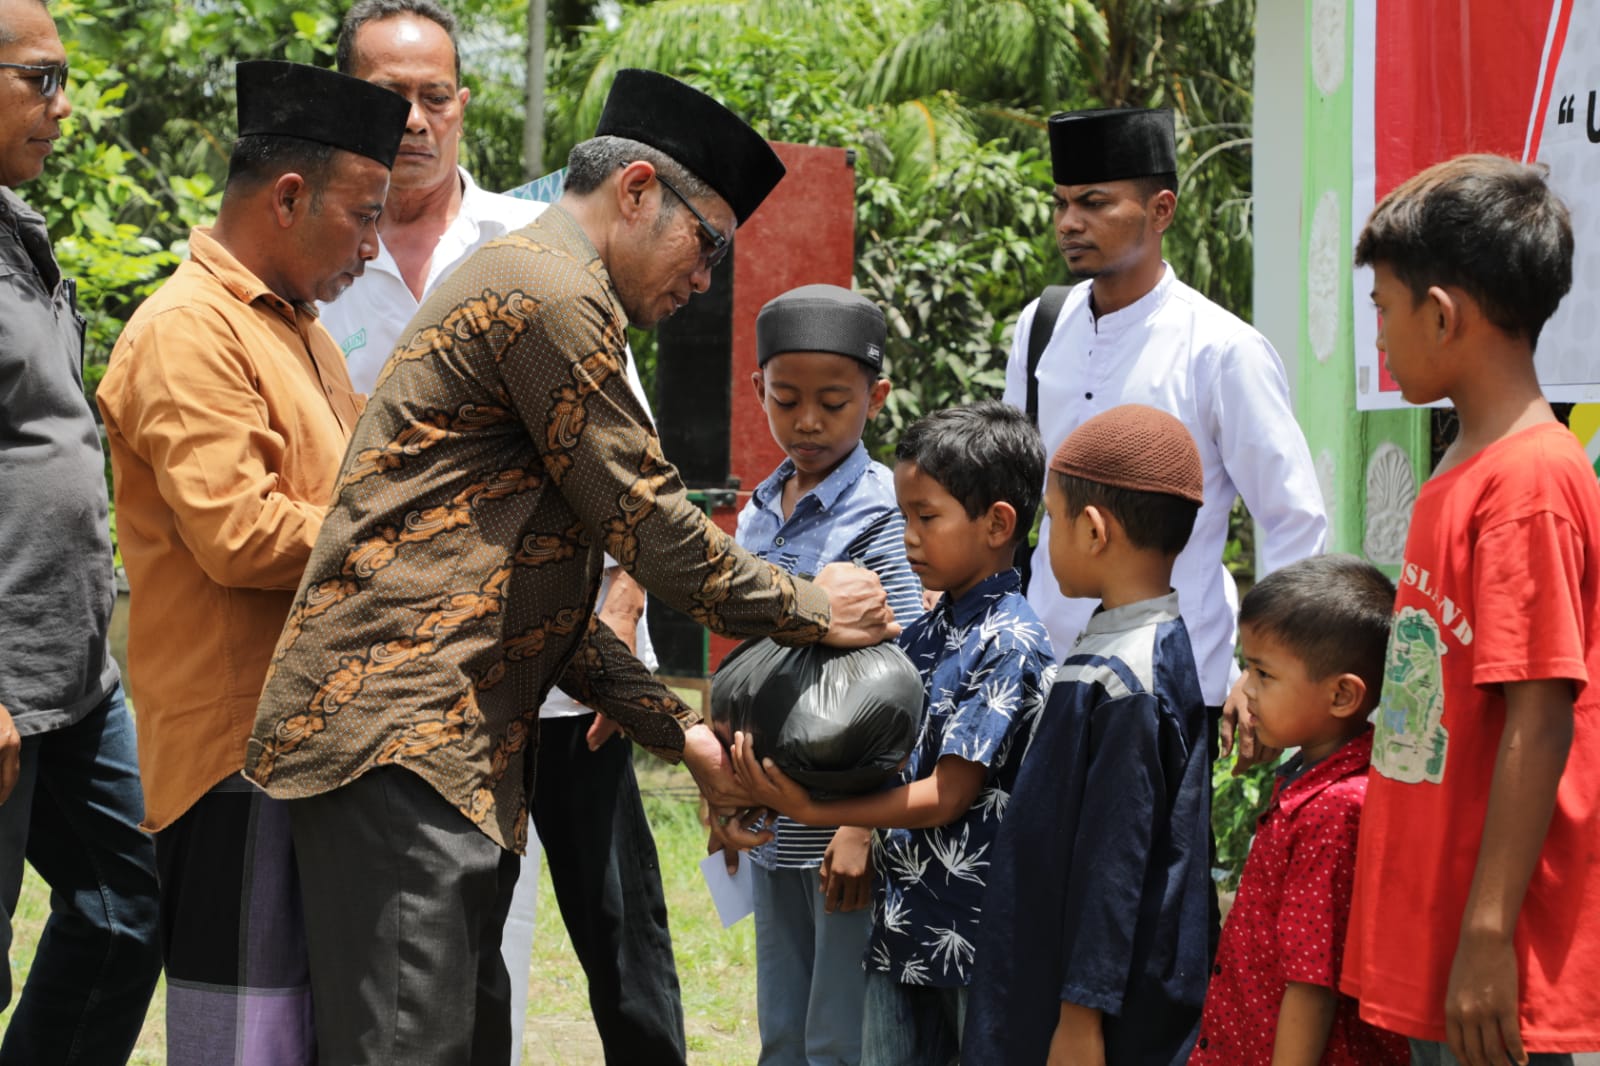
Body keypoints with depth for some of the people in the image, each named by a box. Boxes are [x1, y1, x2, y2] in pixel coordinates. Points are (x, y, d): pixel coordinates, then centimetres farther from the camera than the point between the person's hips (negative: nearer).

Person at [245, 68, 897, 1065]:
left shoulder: (526, 284, 26)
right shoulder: (552, 291, -8)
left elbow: (542, 594, 26)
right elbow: (644, 518, -9)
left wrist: (683, 733, 20)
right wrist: (805, 609, 5)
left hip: (460, 748, 11)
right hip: (396, 734, -11)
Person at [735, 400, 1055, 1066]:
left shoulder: (1010, 647, -15)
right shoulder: (922, 636, 10)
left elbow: (946, 796, -19)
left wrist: (814, 810, -23)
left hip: (980, 935, -8)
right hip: (901, 929, 8)